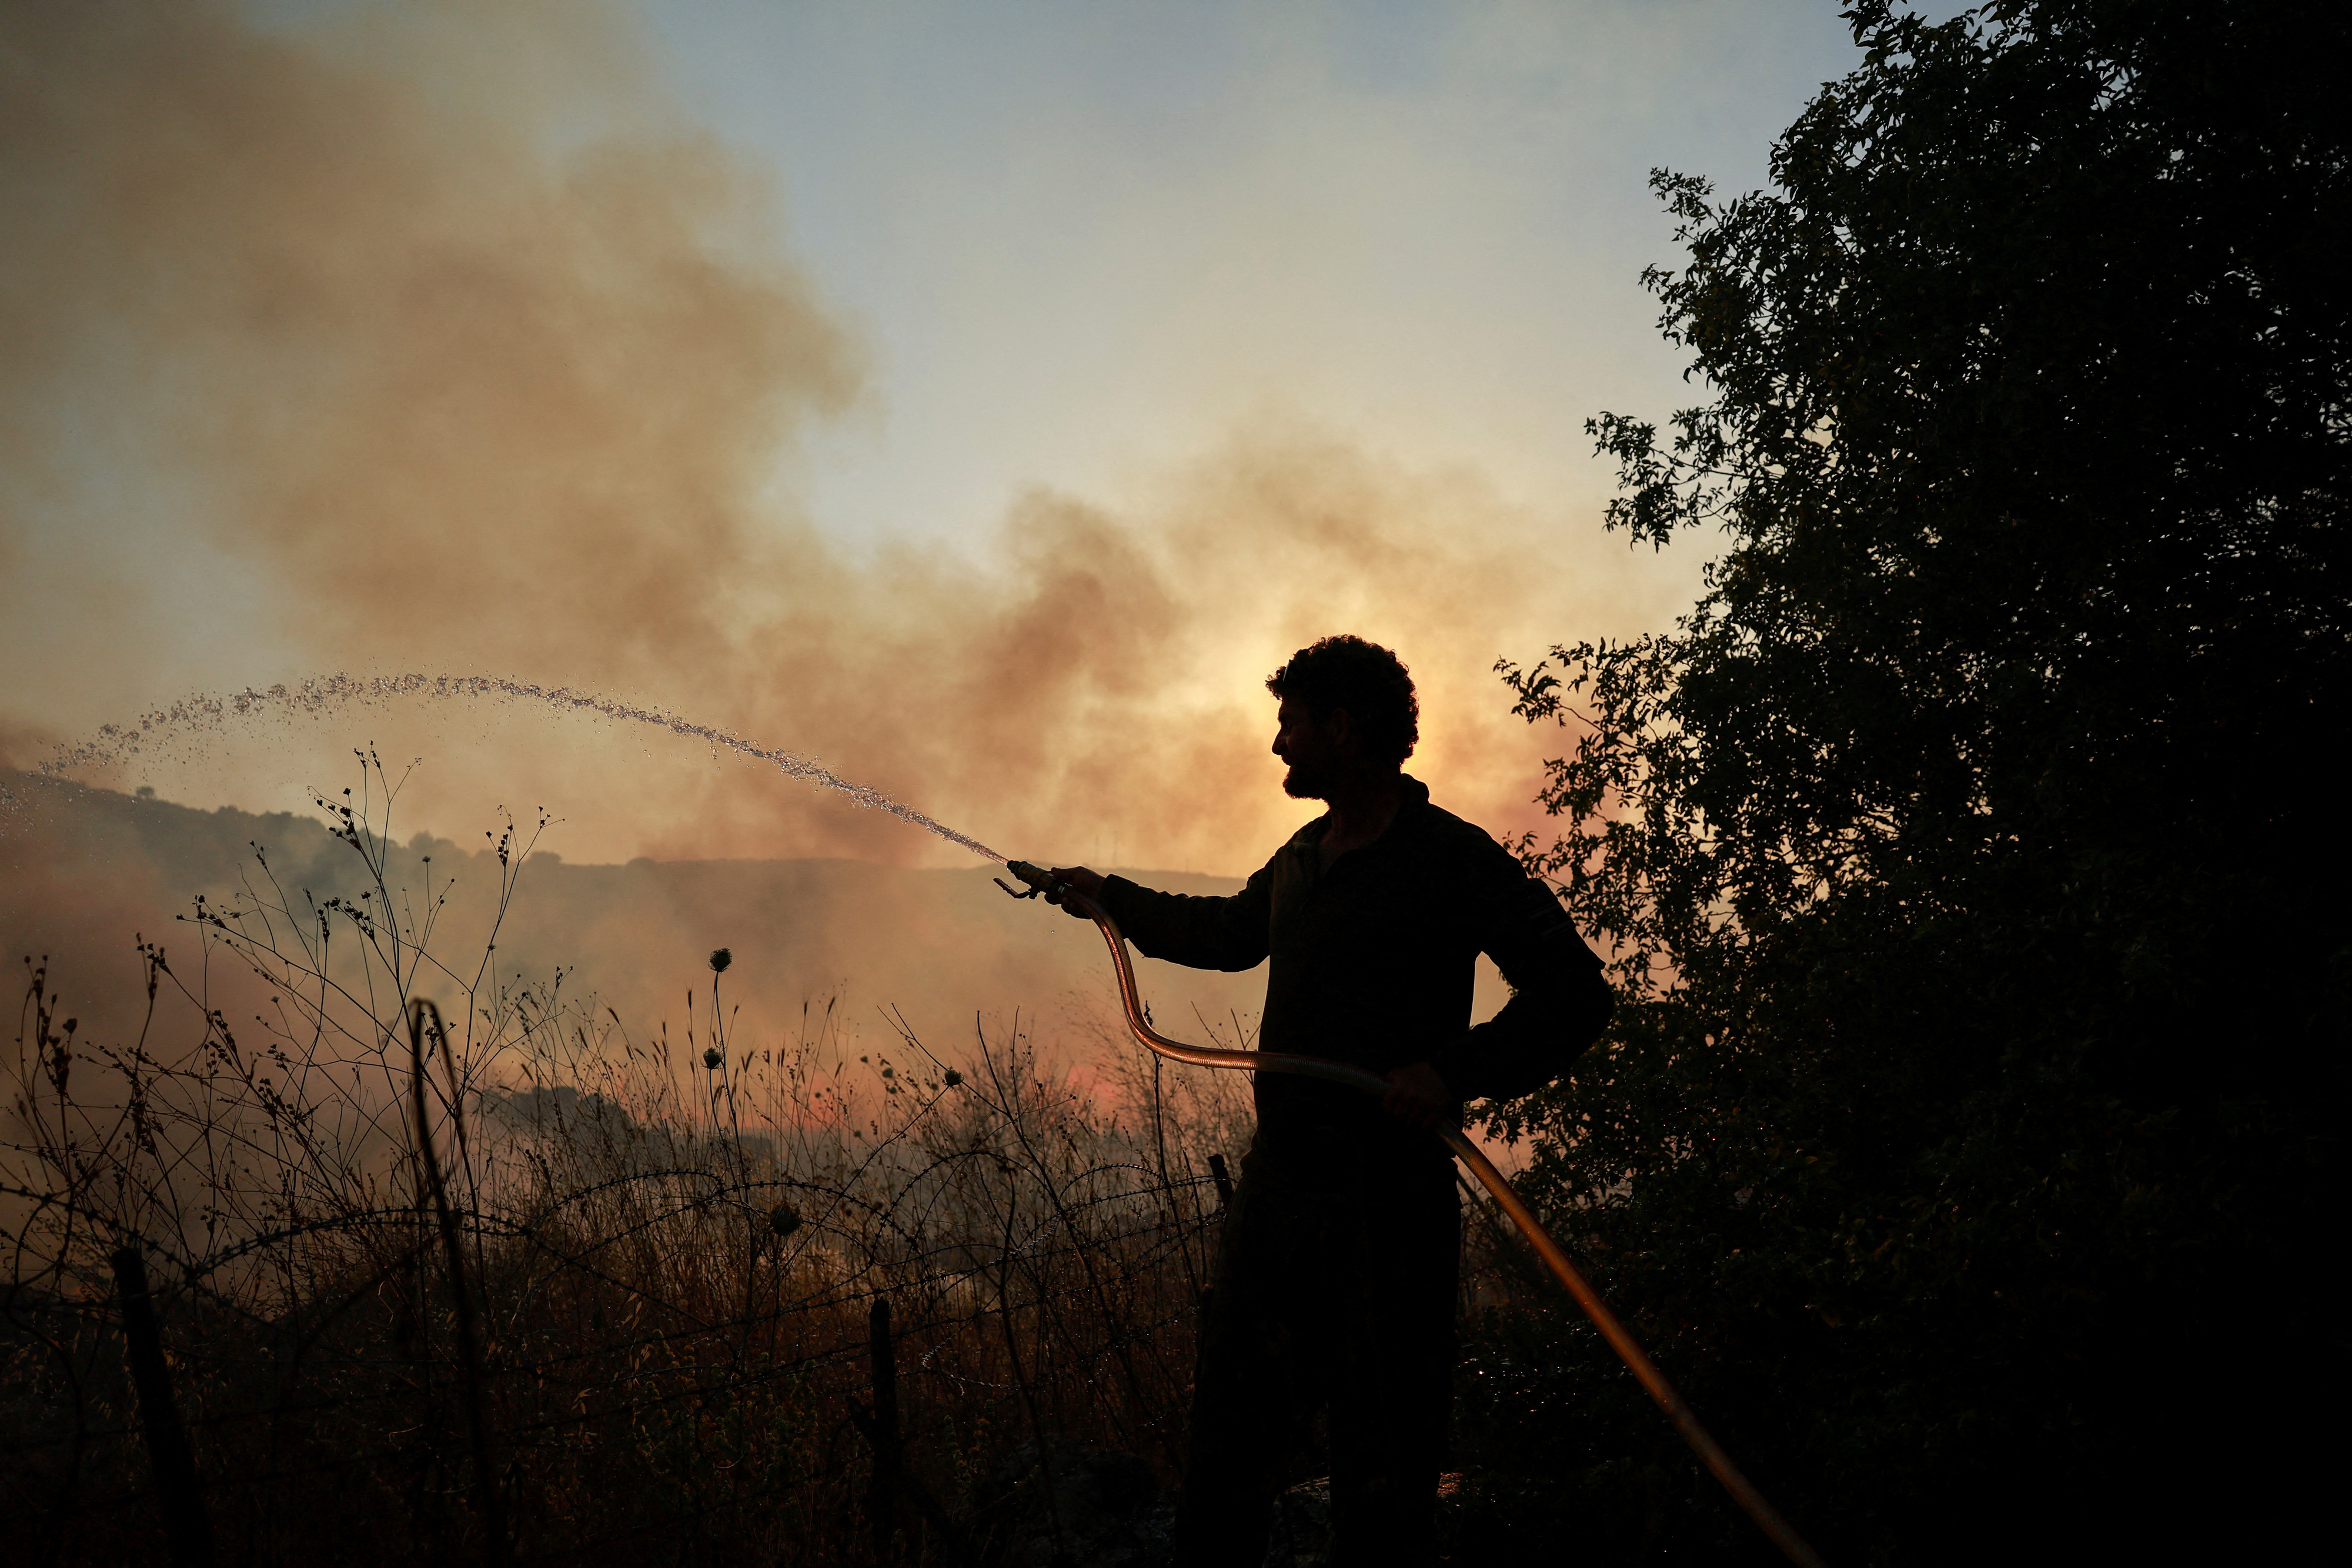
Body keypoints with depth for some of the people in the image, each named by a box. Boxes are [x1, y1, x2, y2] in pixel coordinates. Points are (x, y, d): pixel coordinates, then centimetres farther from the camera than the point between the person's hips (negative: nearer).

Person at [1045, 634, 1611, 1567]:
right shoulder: (1302, 858, 14)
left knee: (1382, 1464, 0)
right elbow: (1233, 933, 34)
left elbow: (1575, 994, -15)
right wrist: (1114, 898, 41)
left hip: (1387, 1197, -8)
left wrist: (1457, 1070, -27)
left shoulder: (1453, 860, -11)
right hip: (1276, 1181, 8)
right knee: (1232, 1435, 16)